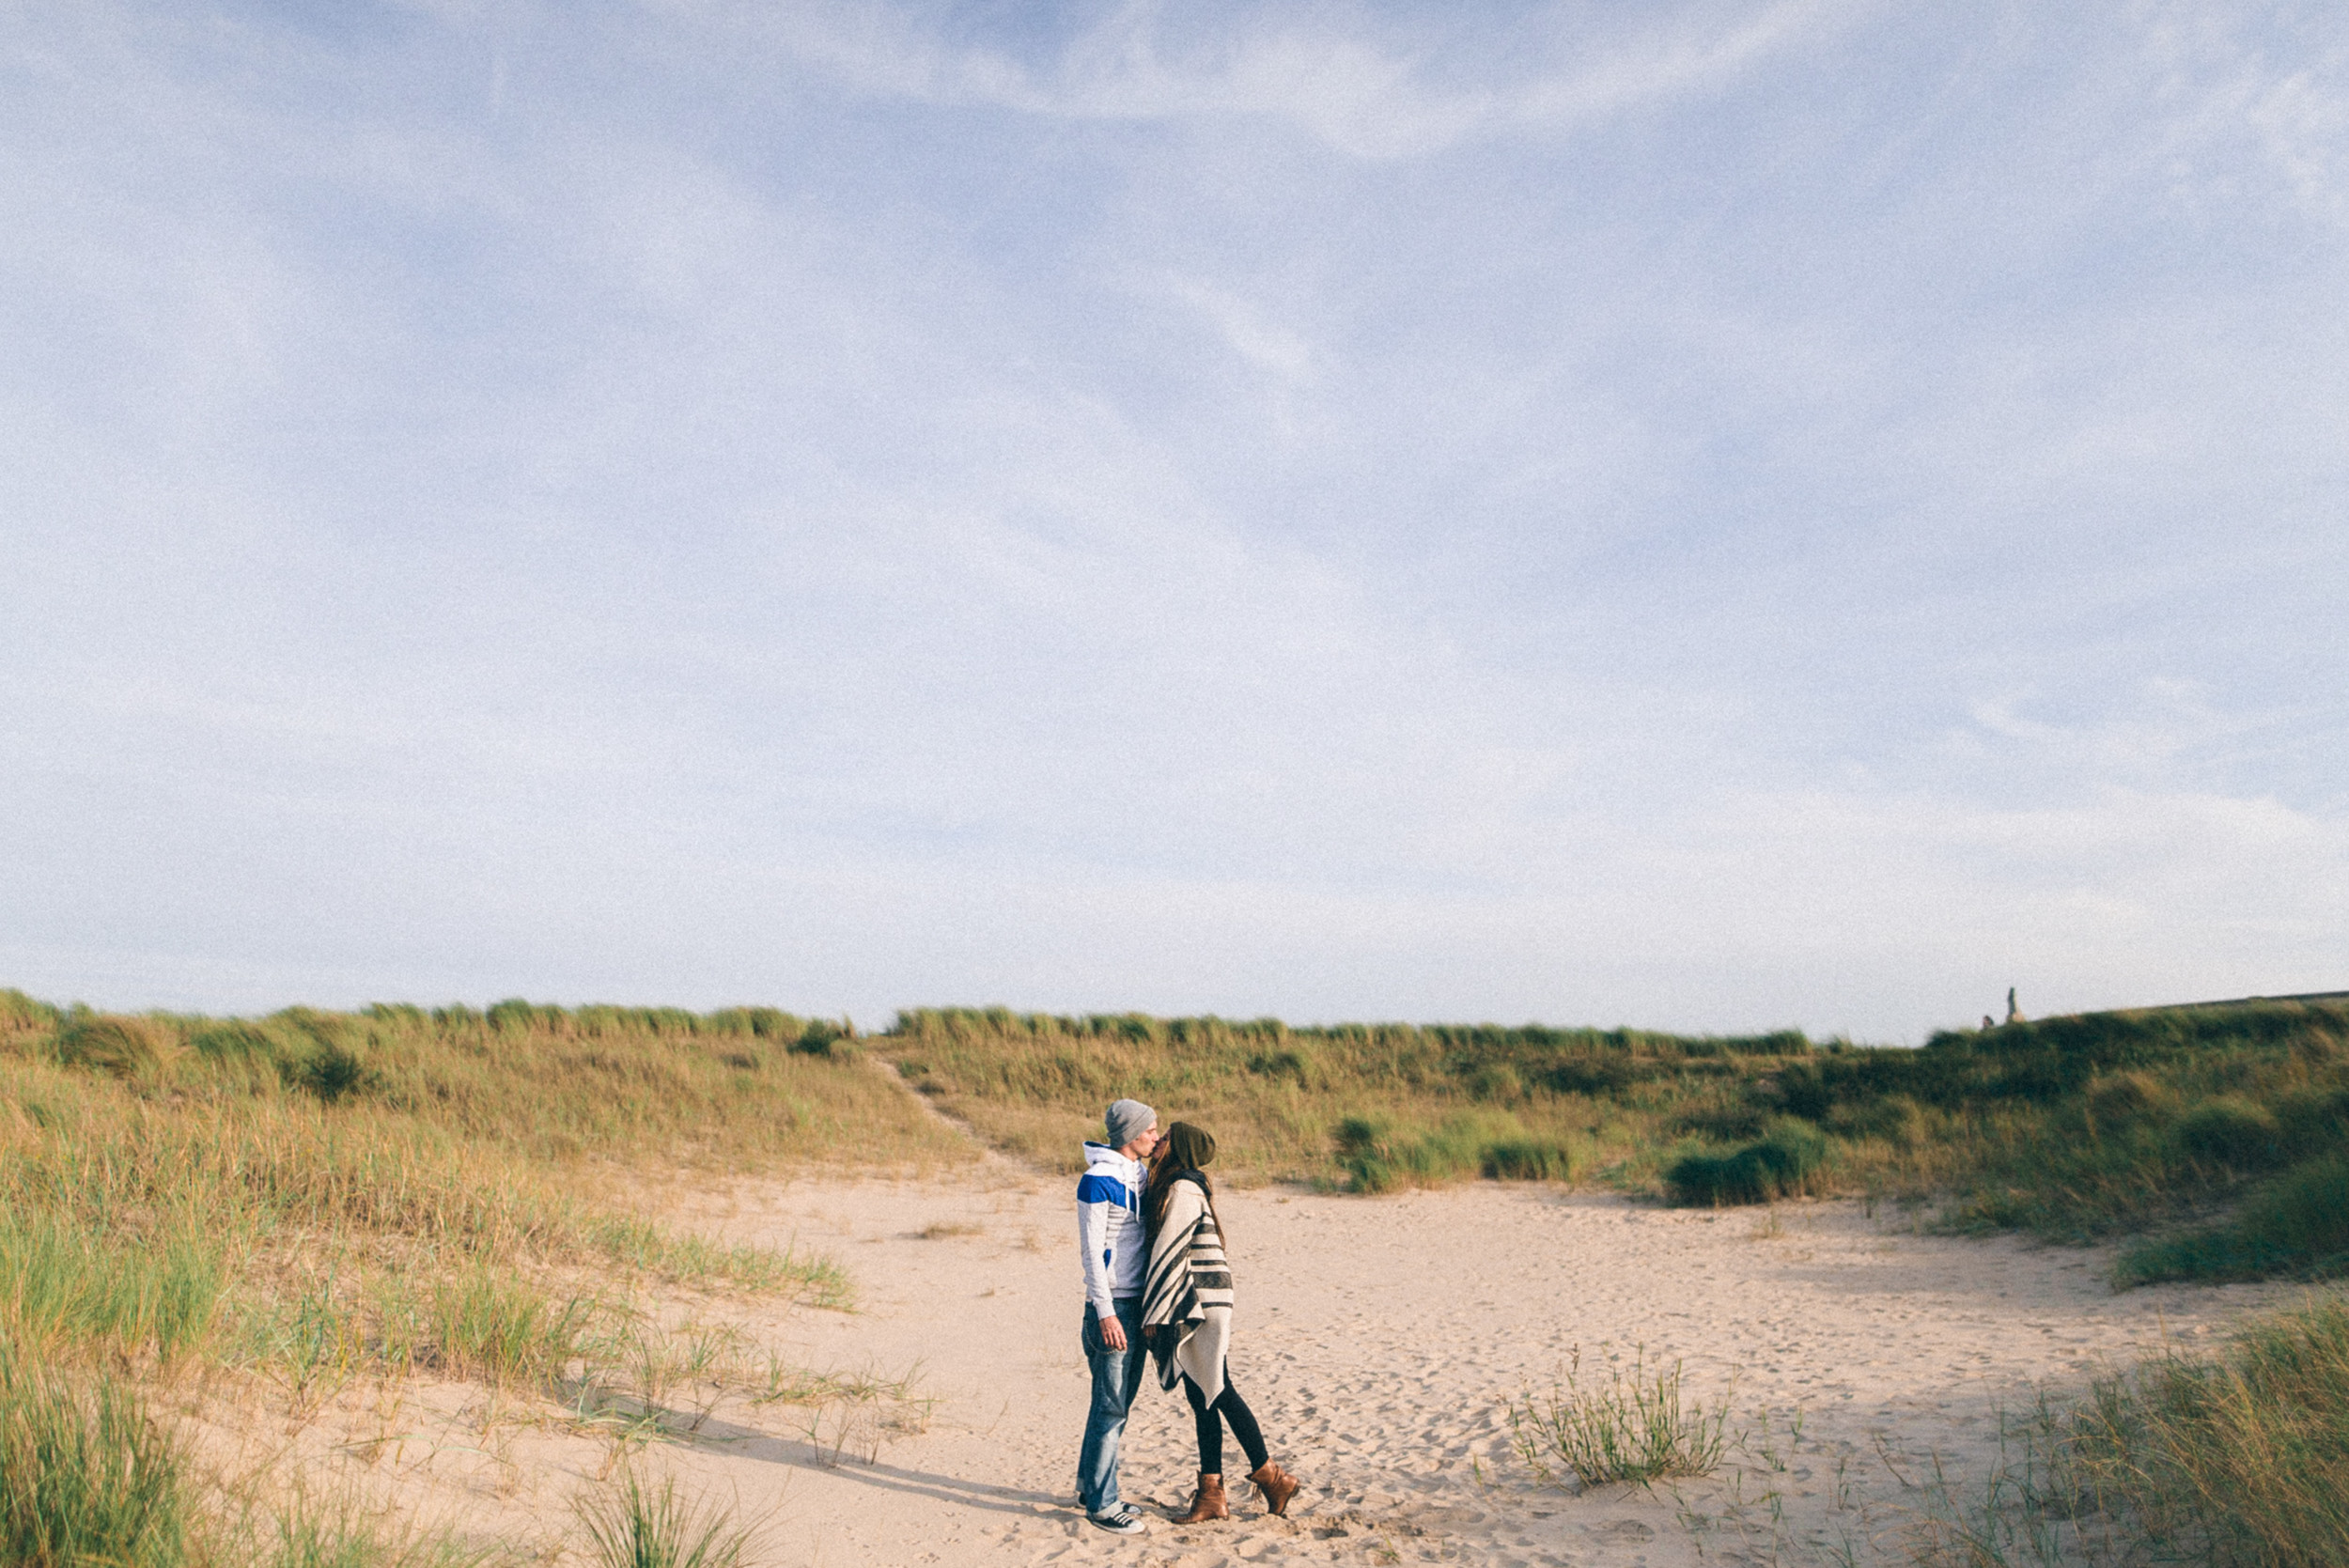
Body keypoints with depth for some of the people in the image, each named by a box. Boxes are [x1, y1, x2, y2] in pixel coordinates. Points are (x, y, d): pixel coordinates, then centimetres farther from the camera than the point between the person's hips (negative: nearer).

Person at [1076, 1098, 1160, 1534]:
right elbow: (1092, 1251, -16)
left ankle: (1089, 1486, 27)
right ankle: (1101, 1502, 6)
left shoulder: (1141, 1174, 11)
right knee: (1110, 1406, -3)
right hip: (1112, 1305, -8)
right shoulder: (1098, 1180, -14)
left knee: (1121, 1401, 15)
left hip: (1139, 1302, 8)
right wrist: (1105, 1312, -19)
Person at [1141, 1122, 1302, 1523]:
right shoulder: (1184, 1186, 14)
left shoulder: (1182, 1189, -15)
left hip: (1200, 1304, -9)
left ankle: (1270, 1475, 10)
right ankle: (1212, 1495, 14)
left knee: (1216, 1392, -2)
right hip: (1194, 1305, 9)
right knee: (1201, 1396, 10)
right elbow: (1166, 1249, 19)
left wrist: (1153, 1313, -13)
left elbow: (1170, 1253, -17)